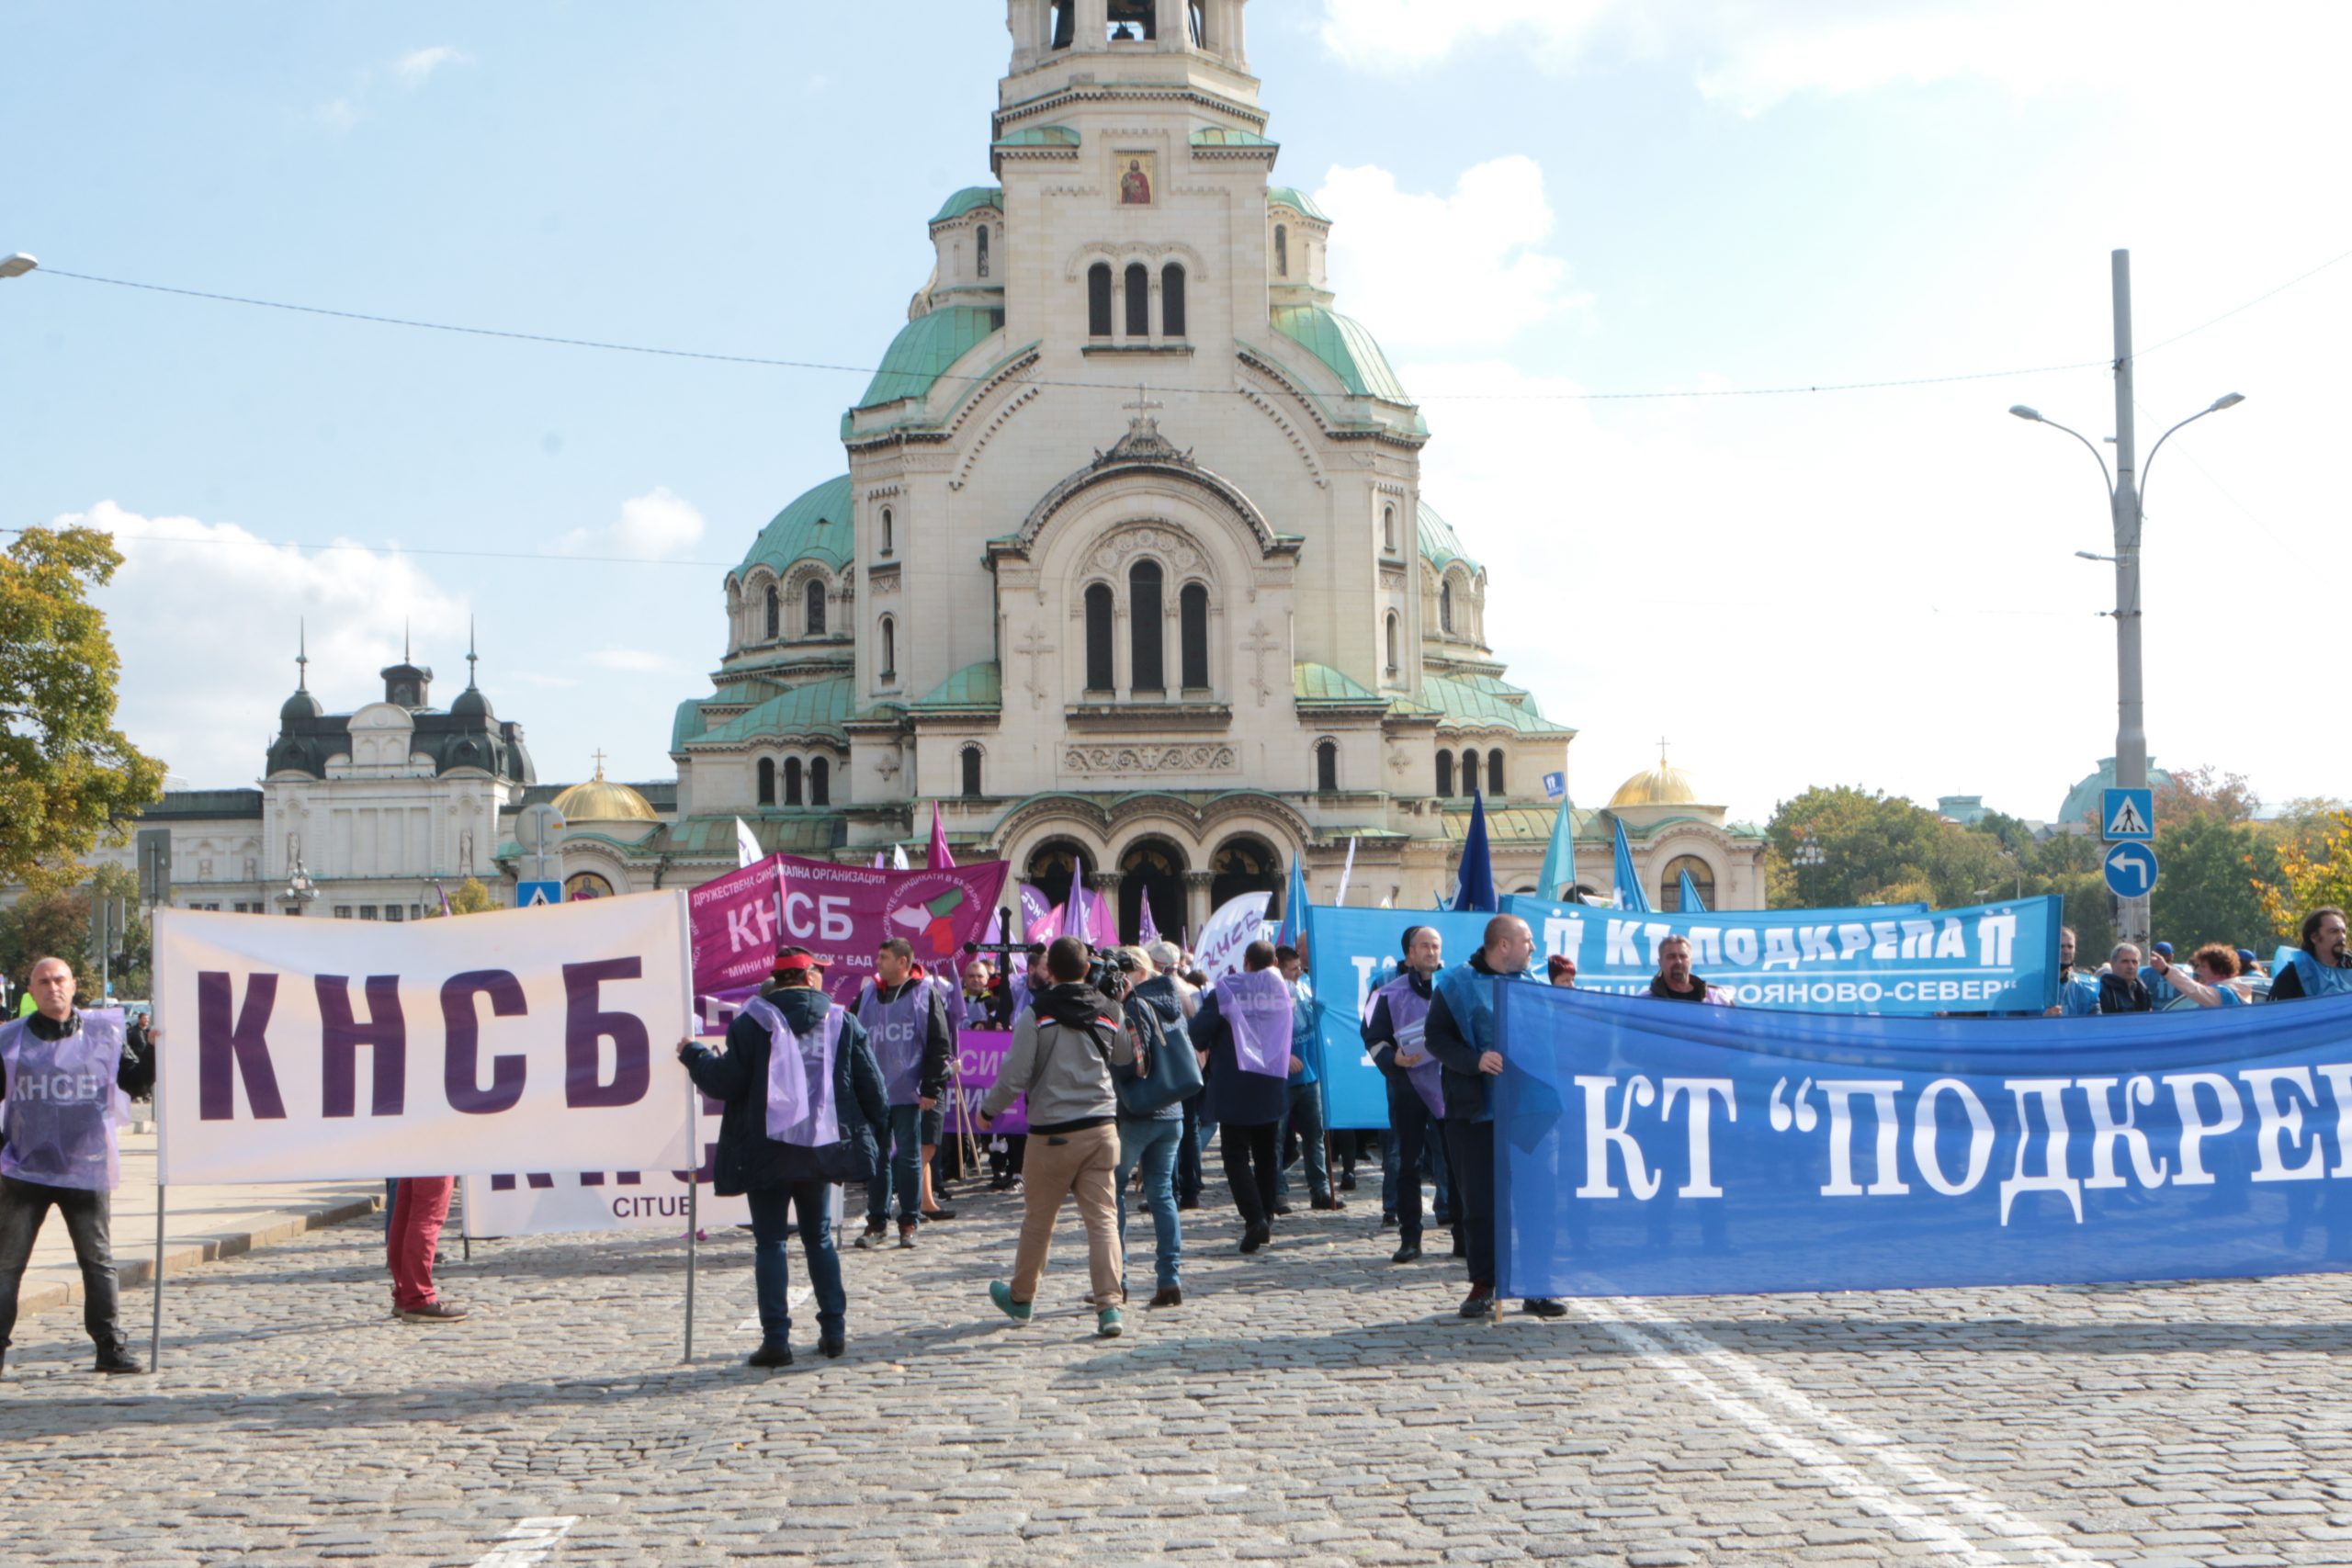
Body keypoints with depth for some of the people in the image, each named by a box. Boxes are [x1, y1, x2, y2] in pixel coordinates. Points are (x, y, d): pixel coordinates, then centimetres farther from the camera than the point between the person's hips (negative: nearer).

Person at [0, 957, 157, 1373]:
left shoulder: (104, 1035, 4)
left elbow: (137, 1084, 5)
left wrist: (153, 1050, -10)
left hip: (86, 1168, 0)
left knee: (99, 1261, 4)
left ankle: (111, 1346, 10)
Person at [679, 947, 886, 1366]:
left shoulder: (752, 1022, -6)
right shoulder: (843, 1022, 4)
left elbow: (725, 1082, -9)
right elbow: (871, 1085, 5)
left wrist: (694, 1054, 9)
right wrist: (882, 1129, 20)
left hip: (765, 1151, -3)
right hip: (821, 1147, 3)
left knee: (770, 1243, 1)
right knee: (819, 1238, 16)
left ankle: (776, 1339, -3)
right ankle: (834, 1331, 14)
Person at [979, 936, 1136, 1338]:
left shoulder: (1037, 1014, -7)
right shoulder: (1107, 1012, 4)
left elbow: (1015, 1076, -9)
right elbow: (1127, 1057, 21)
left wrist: (988, 1110, 7)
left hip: (1053, 1131, -3)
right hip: (1101, 1126, 3)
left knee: (1038, 1218, 13)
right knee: (1103, 1217, 1)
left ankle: (1021, 1297, 31)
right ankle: (1109, 1307, -10)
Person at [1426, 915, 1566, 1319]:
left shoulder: (1529, 984, 13)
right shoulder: (1457, 984, -2)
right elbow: (1435, 1036, -6)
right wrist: (1475, 1060, -20)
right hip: (1476, 1109, -4)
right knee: (1480, 1200, 1)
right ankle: (1483, 1285, 12)